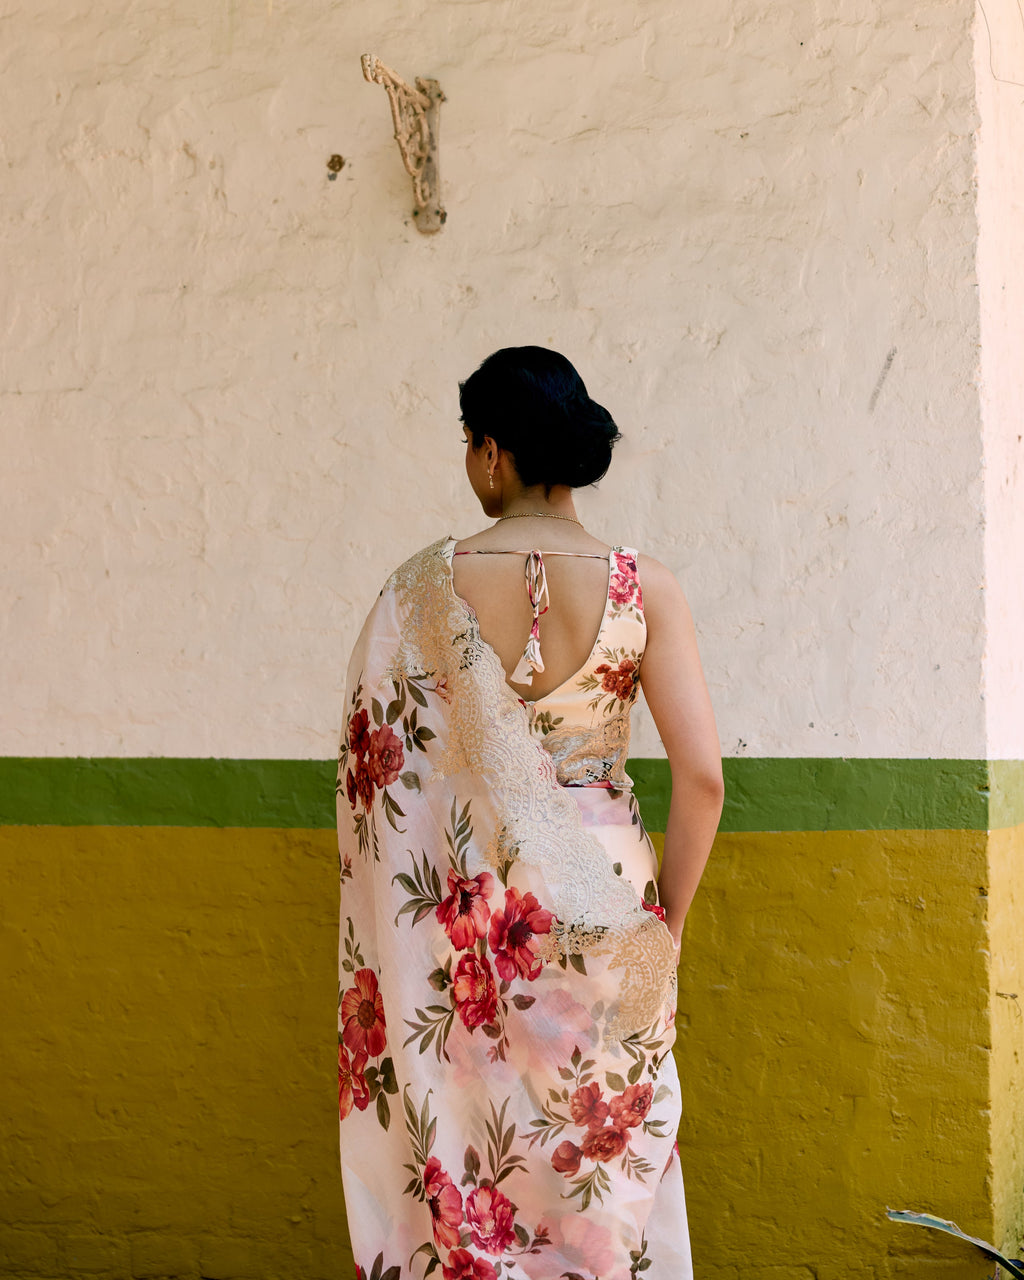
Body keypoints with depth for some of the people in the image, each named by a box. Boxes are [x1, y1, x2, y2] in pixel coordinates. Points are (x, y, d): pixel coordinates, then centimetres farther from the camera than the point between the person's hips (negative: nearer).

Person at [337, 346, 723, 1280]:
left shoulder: (423, 588, -6)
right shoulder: (641, 588, -7)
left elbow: (371, 764, -4)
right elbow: (702, 776, -10)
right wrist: (667, 926, 2)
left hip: (463, 915, 0)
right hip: (602, 905, 0)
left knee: (465, 1167, 13)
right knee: (606, 1160, 14)